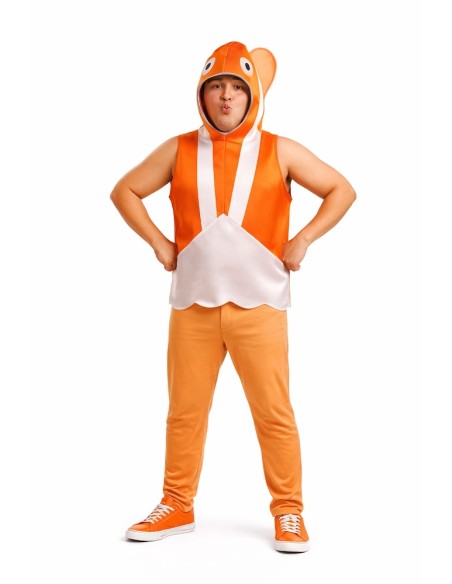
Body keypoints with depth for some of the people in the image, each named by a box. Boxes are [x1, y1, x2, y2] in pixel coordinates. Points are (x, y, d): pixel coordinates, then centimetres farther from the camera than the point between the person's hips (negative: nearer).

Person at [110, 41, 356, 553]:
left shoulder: (279, 151, 2)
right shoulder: (179, 150, 6)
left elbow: (342, 190, 7)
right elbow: (125, 191, 15)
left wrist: (302, 241, -2)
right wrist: (158, 243, 5)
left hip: (259, 304, -2)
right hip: (193, 304, 2)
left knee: (273, 413, 0)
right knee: (185, 410, 8)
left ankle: (288, 513, 13)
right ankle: (177, 508, 22)